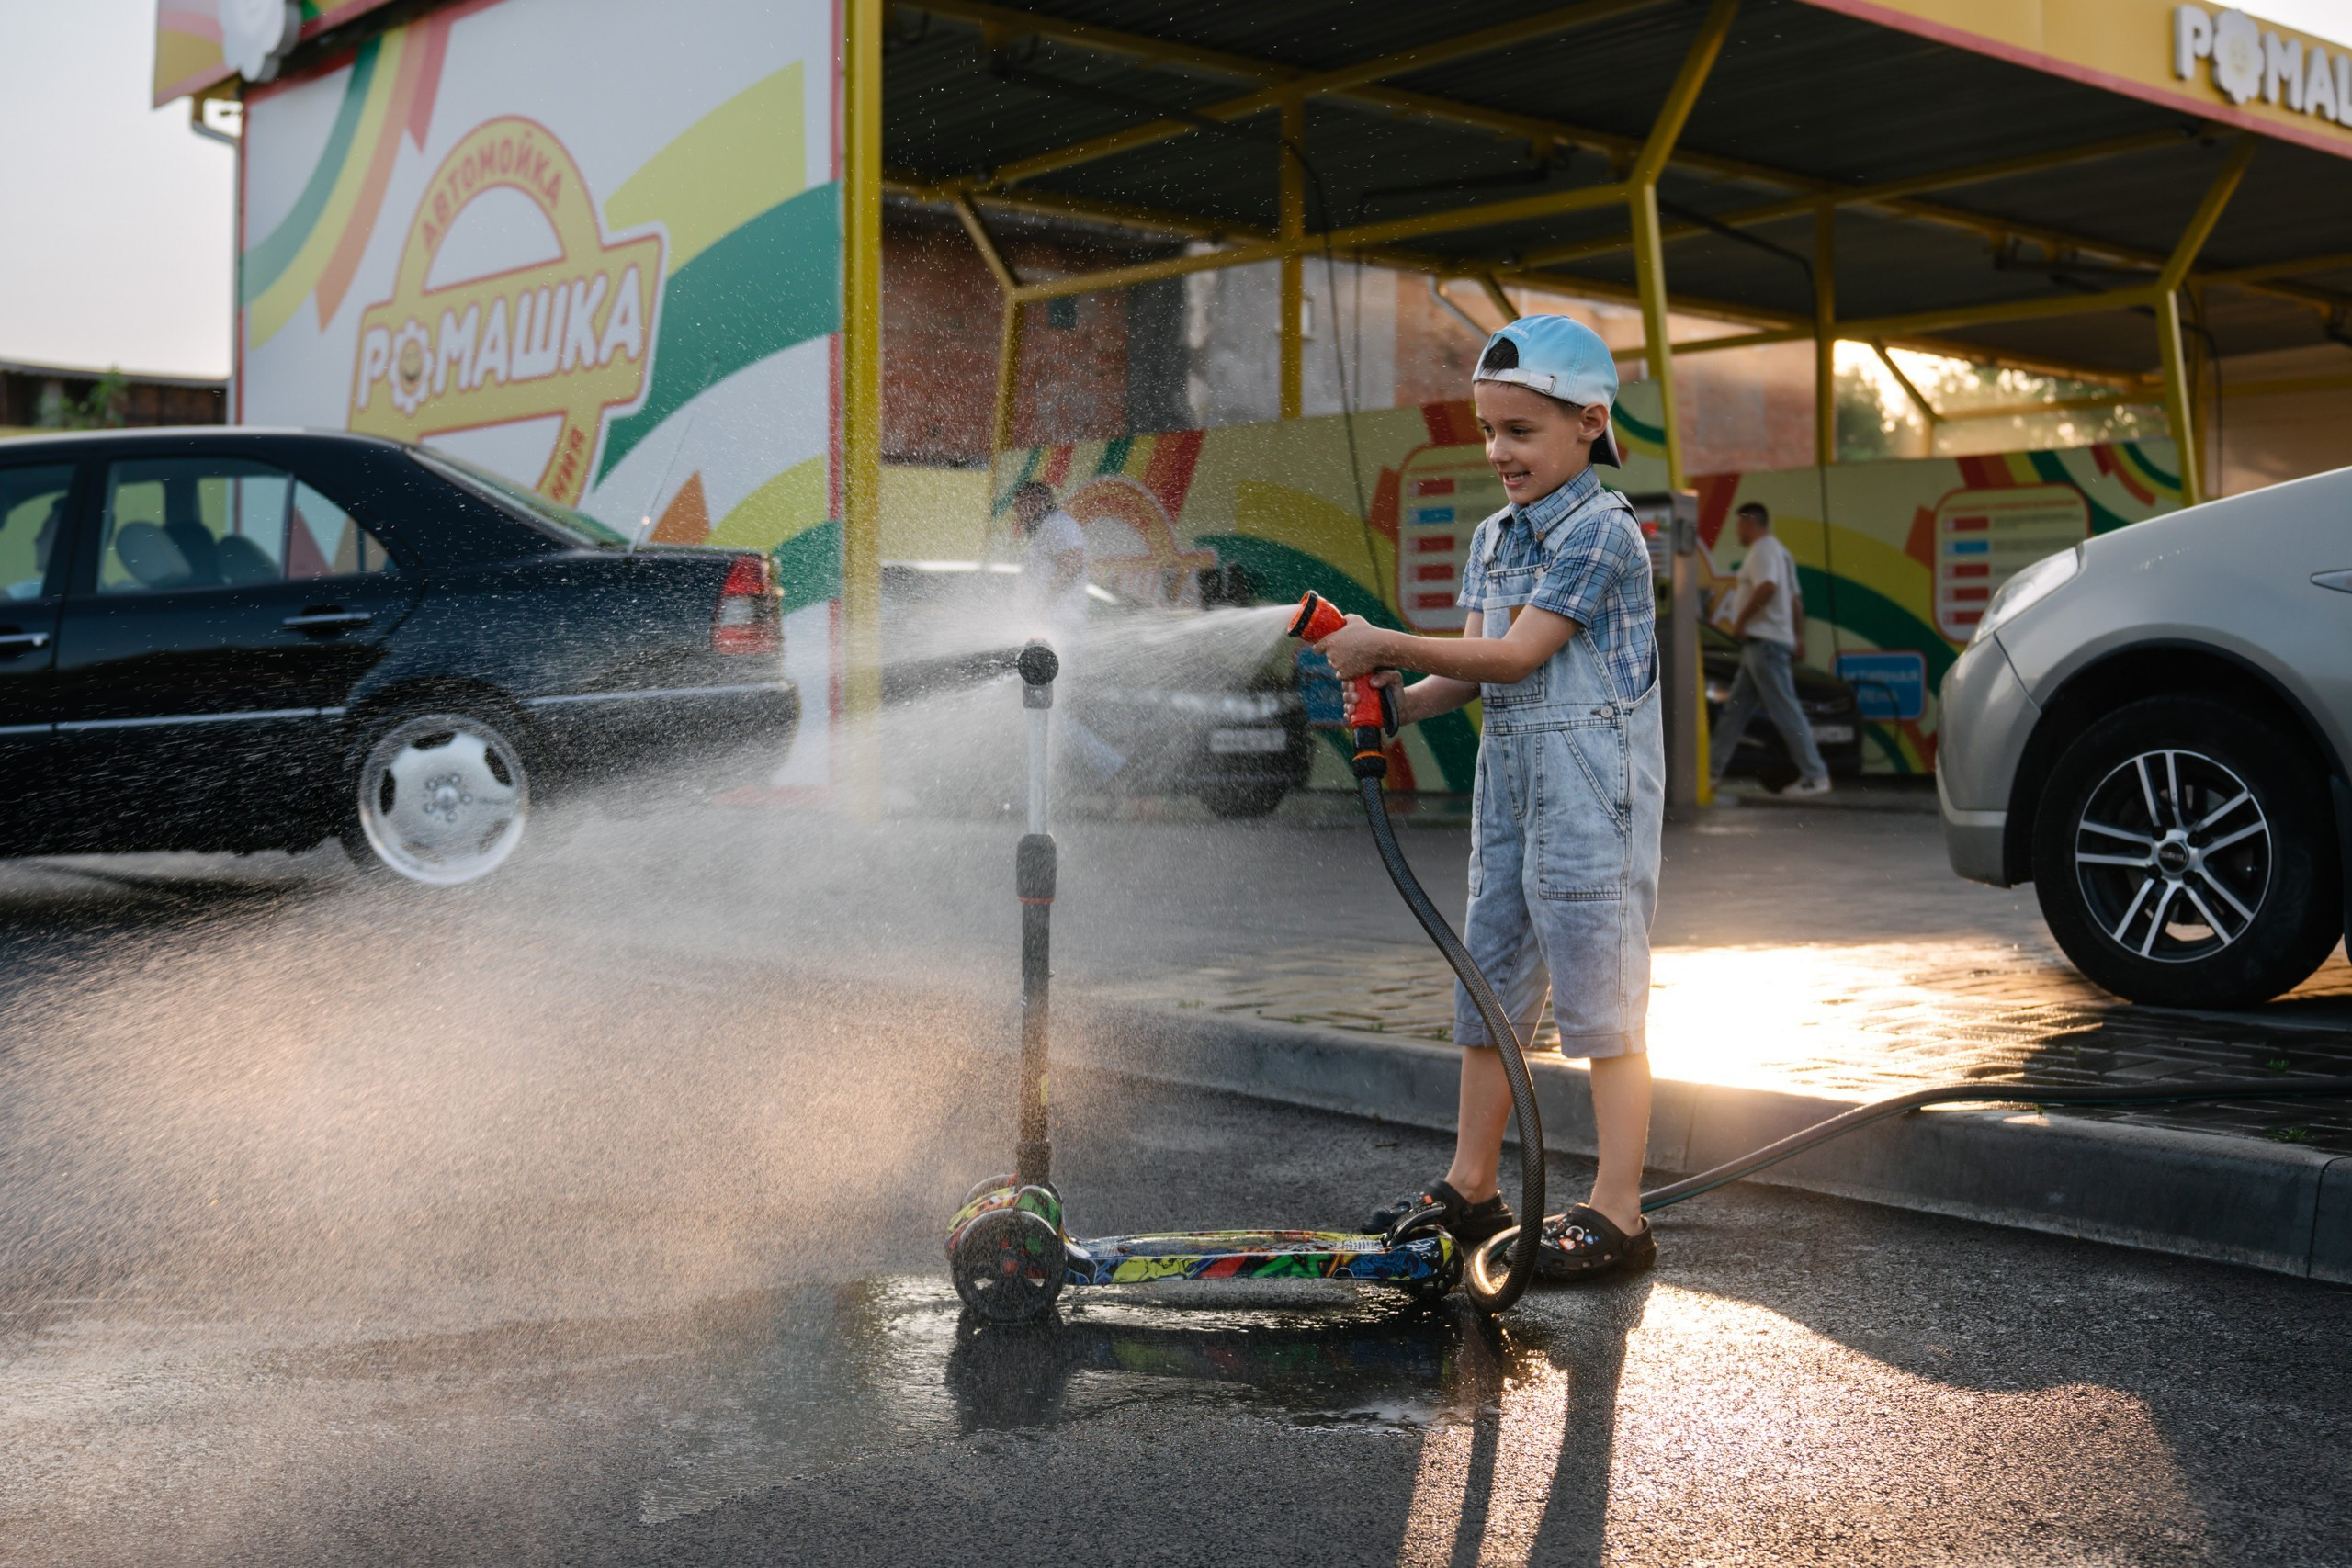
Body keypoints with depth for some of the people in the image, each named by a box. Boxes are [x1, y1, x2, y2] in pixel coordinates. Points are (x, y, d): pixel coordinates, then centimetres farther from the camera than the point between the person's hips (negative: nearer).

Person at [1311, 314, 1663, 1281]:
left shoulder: (1601, 532, -13)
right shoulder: (1493, 539, 13)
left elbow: (1515, 656, -19)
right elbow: (1473, 672, 10)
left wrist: (1386, 645, -18)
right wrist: (1395, 702, -8)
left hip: (1593, 784, -8)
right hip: (1509, 783, 9)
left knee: (1599, 998, -4)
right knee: (1489, 989, 13)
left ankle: (1616, 1212, 2)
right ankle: (1471, 1189, 24)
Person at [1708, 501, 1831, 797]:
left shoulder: (1763, 549, -11)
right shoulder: (1780, 551, 23)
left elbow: (1768, 586, -28)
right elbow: (1794, 598, 25)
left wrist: (1740, 620, -20)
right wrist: (1799, 635, 26)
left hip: (1764, 640, -11)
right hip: (1758, 643, 11)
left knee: (1785, 711, -11)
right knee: (1735, 709, 12)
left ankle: (1815, 777, -12)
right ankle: (1712, 769, 17)